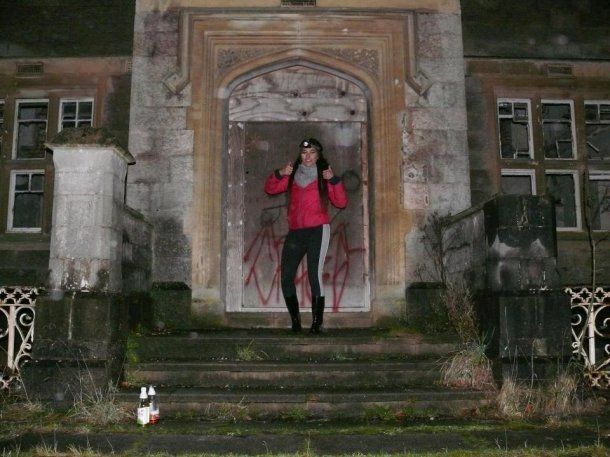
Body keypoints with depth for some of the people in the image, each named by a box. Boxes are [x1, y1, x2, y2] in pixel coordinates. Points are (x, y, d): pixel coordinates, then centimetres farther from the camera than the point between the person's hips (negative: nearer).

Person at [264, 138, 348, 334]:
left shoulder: (324, 176, 6)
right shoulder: (292, 175, 17)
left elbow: (341, 202, -3)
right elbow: (270, 189, 16)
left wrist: (334, 180, -15)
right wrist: (279, 174, -1)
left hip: (317, 230, -4)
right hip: (295, 232, 5)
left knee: (314, 276, -14)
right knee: (286, 277, 0)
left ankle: (317, 323, -10)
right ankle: (295, 322, 11)